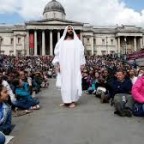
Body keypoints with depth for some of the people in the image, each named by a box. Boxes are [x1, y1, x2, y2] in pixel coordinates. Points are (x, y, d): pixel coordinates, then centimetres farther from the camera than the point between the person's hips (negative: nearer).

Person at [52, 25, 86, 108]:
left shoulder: (78, 42, 11)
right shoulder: (61, 42, 12)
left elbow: (81, 54, 6)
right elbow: (57, 54, 7)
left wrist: (82, 64, -3)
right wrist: (57, 64, -3)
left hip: (75, 66, -1)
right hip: (64, 66, 1)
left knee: (74, 82, -3)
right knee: (64, 83, 0)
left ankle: (73, 101, 2)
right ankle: (66, 101, 8)